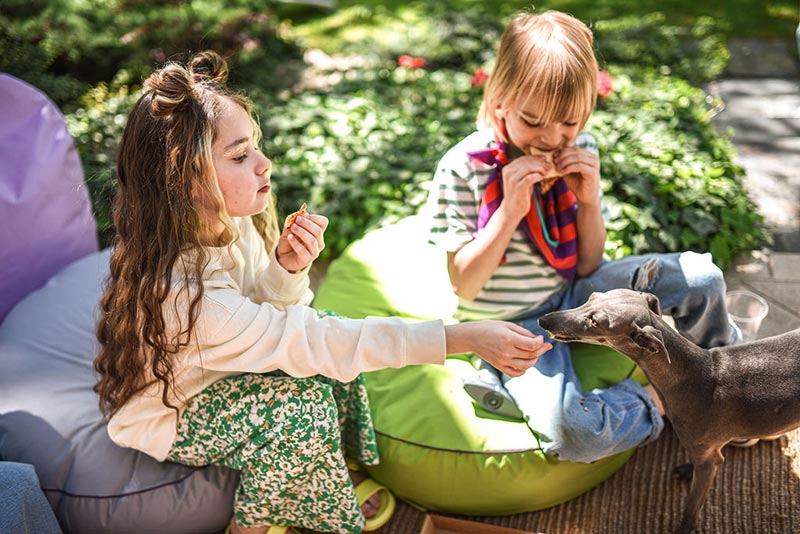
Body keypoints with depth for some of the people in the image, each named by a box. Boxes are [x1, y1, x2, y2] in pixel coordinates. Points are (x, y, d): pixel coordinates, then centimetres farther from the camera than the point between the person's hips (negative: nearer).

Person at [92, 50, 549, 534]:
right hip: (168, 417, -7)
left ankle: (326, 493, 10)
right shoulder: (181, 290, -38)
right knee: (299, 398, -25)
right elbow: (305, 342, -40)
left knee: (325, 327, -6)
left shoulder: (230, 223, -14)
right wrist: (467, 338, -43)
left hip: (219, 374, 8)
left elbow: (268, 313, -2)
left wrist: (288, 269, -28)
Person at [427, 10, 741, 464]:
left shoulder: (581, 153, -4)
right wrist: (510, 210, -29)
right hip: (512, 325, -4)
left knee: (700, 275, -10)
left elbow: (588, 266, 1)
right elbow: (465, 286, -17)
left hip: (573, 295, 5)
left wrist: (589, 201, -17)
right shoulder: (462, 169, -19)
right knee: (575, 434, -32)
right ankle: (655, 403, 1)